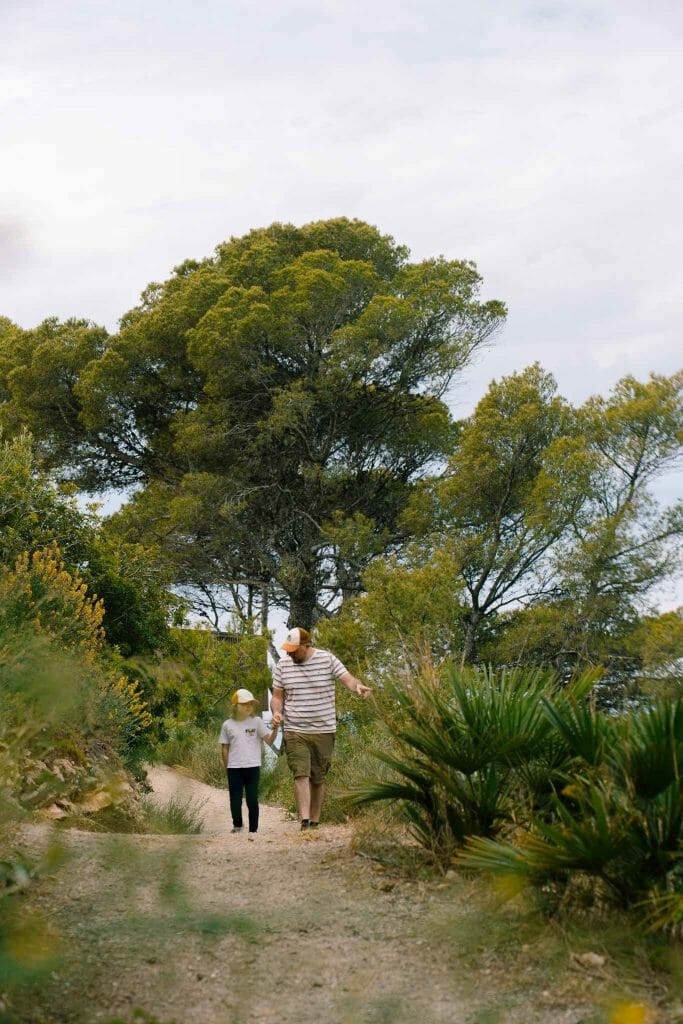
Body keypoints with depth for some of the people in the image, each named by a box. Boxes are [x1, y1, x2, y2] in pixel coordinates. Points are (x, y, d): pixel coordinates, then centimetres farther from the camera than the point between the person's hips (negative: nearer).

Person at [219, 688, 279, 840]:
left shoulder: (256, 722, 1)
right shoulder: (228, 725, 3)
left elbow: (269, 741, -5)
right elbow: (225, 747, 9)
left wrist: (275, 729, -23)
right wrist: (227, 768, 7)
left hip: (252, 767, -1)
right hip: (234, 769, 1)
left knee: (252, 800, -1)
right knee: (235, 801, 5)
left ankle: (253, 831, 10)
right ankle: (237, 825, 29)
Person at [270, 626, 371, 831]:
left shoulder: (327, 660, -1)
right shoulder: (282, 665, 5)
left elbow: (347, 678, -9)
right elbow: (277, 696, 12)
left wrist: (358, 686, -32)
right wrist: (276, 712, -9)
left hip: (324, 731, 0)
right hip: (295, 732, 0)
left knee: (318, 779, 6)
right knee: (301, 775, -15)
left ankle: (315, 822, 17)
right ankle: (305, 821, -21)